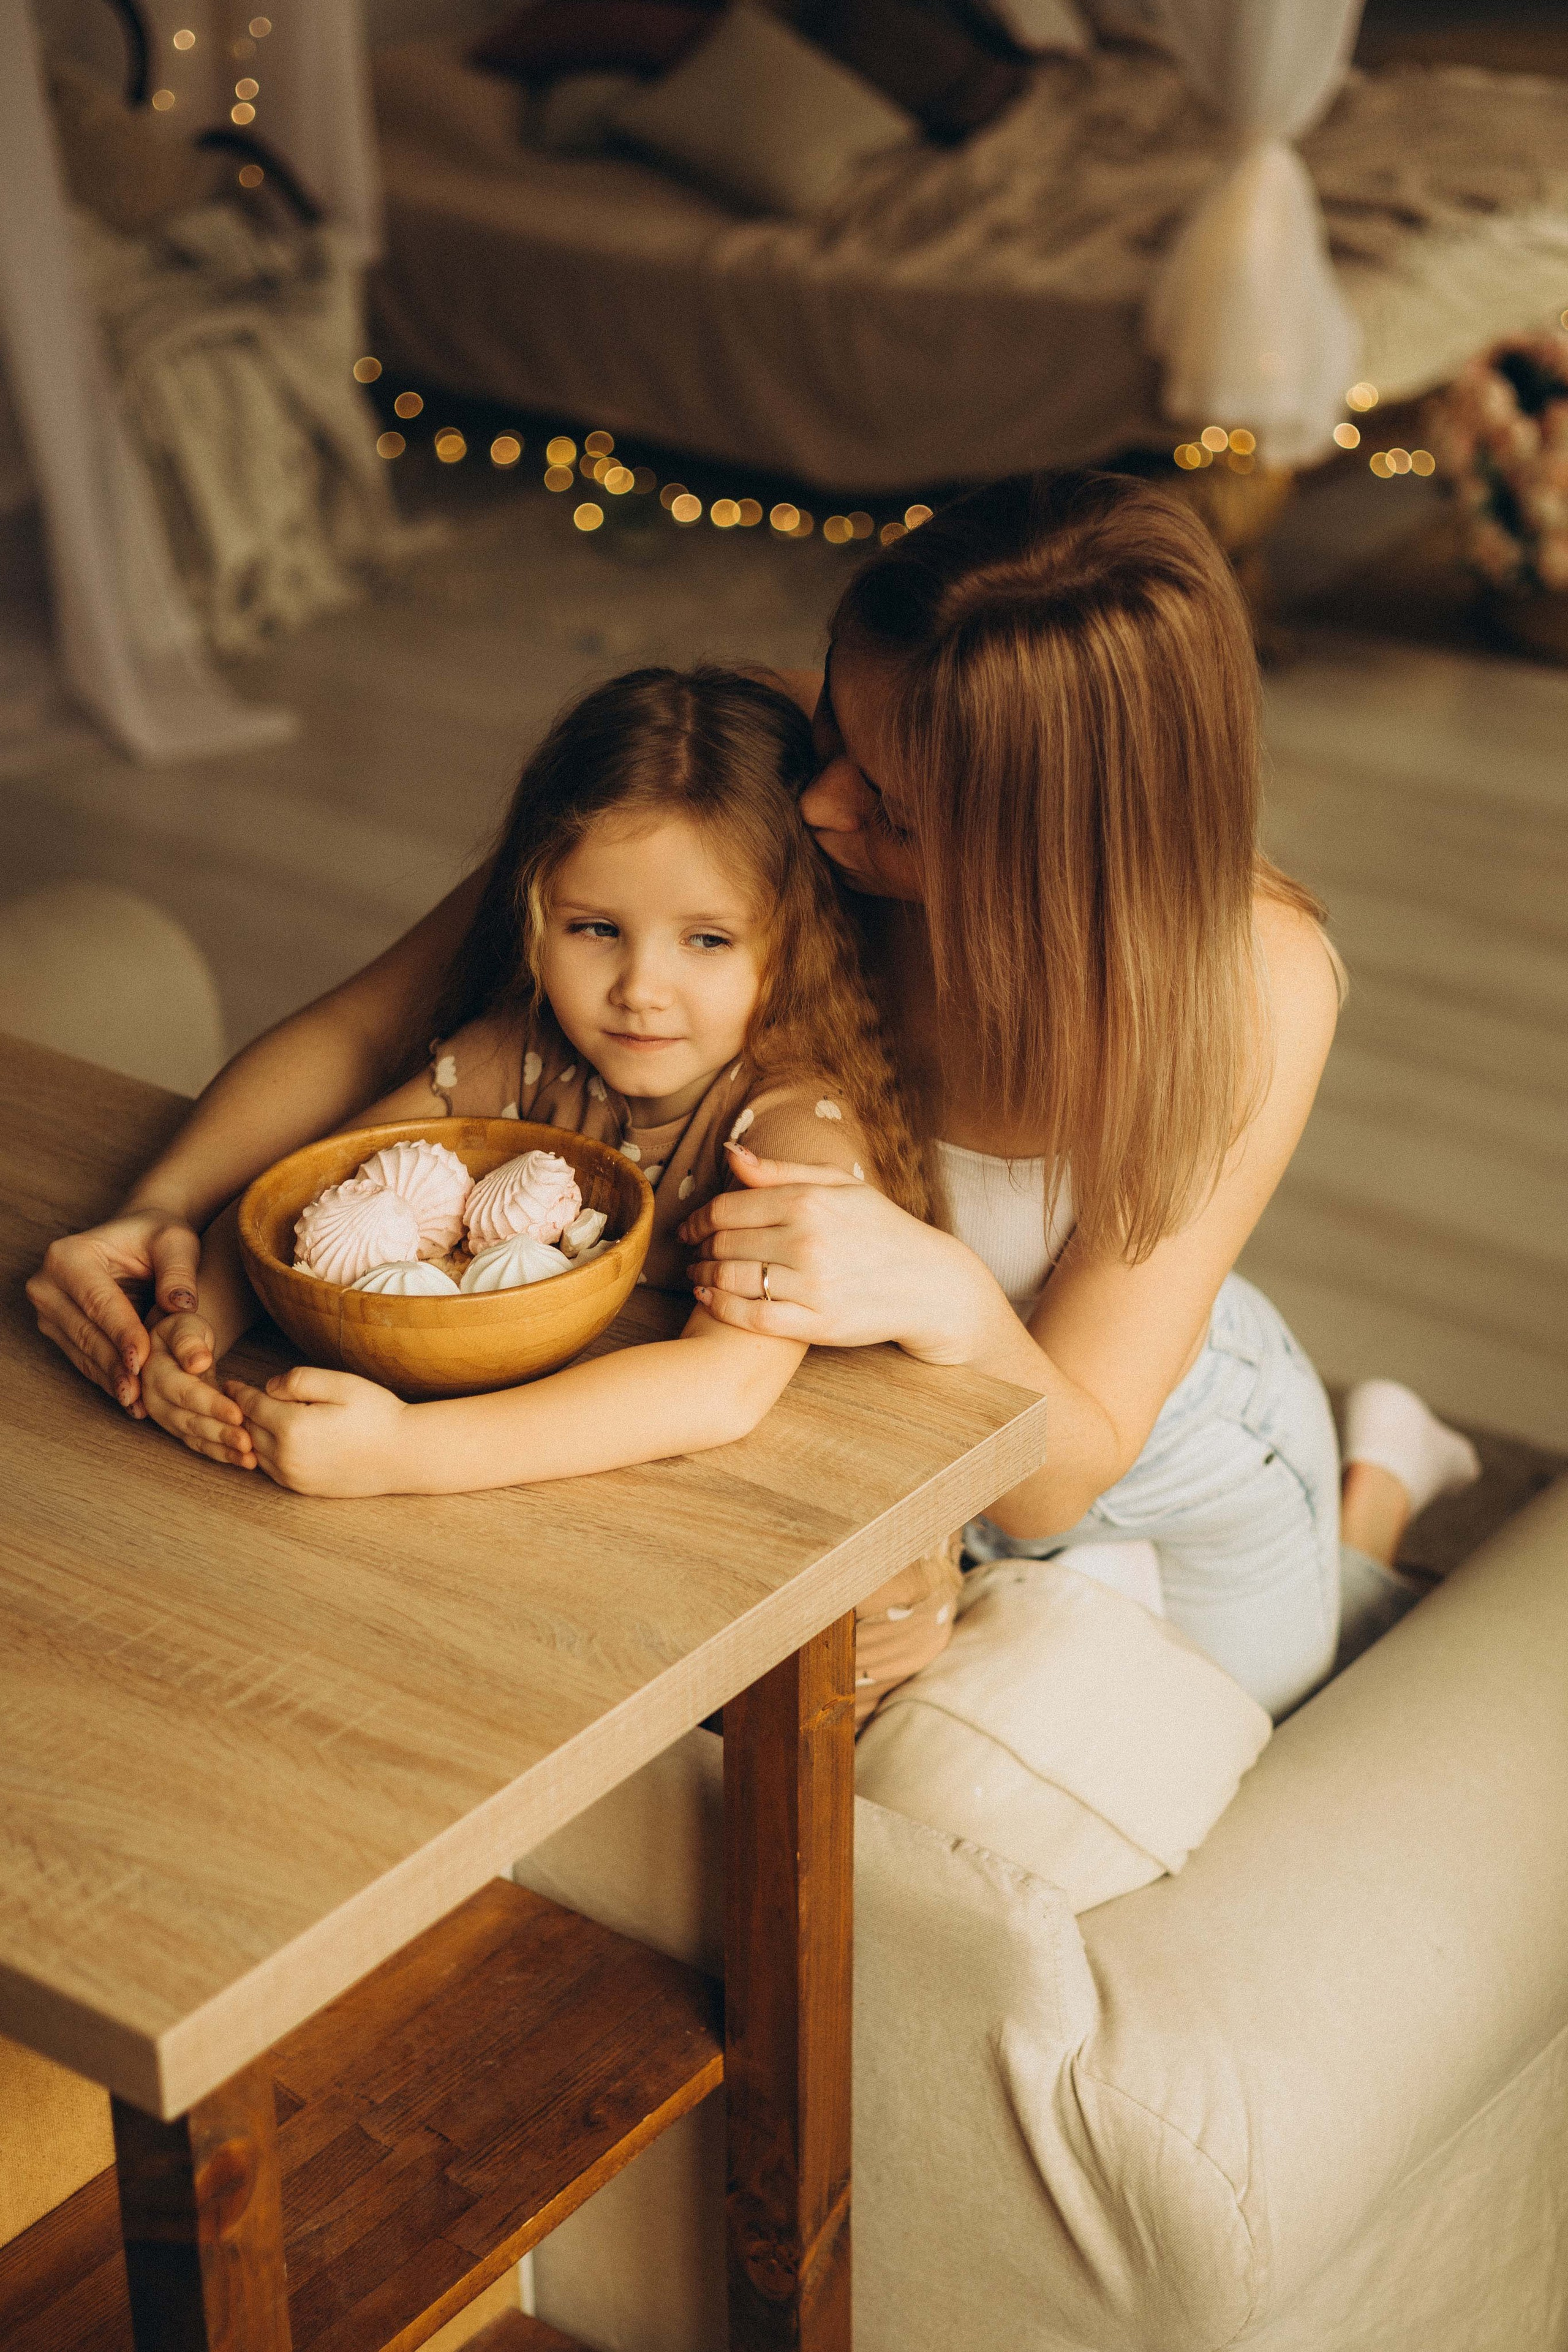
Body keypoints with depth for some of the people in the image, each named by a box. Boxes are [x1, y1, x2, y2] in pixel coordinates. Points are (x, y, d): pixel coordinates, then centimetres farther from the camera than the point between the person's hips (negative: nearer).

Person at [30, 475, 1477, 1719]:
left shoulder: (1248, 983, -35)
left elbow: (1054, 1476, -33)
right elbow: (356, 1034, -21)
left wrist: (946, 1298, -54)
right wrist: (160, 1207, -39)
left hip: (1164, 1473, -2)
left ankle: (1378, 1485, 43)